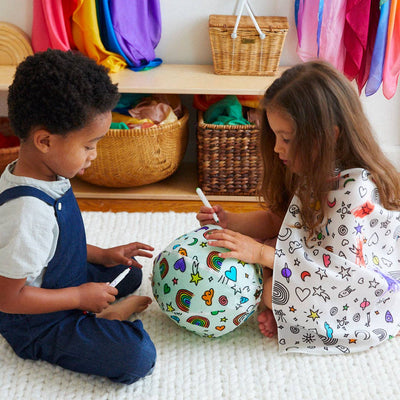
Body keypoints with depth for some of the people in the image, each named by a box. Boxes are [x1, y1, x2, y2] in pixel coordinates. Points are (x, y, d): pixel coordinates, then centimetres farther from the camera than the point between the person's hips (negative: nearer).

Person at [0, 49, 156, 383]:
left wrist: (102, 255, 5)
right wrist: (81, 297, -20)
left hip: (69, 284, 10)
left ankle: (99, 313, 5)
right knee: (138, 357, -22)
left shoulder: (49, 177, -5)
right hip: (38, 325, -9)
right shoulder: (27, 211, -35)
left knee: (129, 273, 26)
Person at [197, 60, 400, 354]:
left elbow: (340, 269, -32)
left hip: (365, 294, -9)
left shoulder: (357, 190, -31)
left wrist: (261, 253, -32)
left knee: (272, 290, -27)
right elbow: (279, 218, 9)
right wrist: (231, 222, -8)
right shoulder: (316, 171, -3)